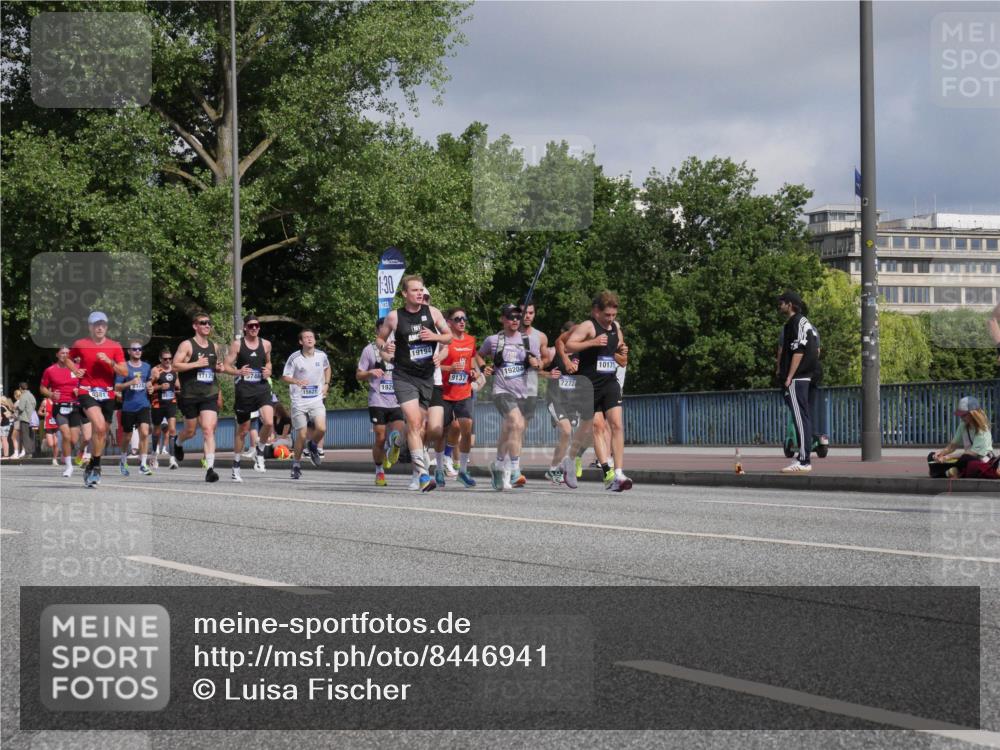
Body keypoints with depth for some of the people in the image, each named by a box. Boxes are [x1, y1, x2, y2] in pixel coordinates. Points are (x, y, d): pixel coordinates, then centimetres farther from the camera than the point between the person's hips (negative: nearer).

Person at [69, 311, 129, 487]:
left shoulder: (115, 347, 4)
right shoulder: (80, 345, 3)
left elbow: (125, 372, 0)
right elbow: (68, 358, 21)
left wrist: (110, 362, -15)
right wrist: (75, 370, 2)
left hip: (107, 394, 3)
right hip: (87, 392, -3)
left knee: (102, 433, 8)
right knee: (99, 427, -23)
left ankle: (93, 467, 24)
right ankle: (95, 466, -13)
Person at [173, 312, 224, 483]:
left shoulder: (214, 346, 12)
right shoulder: (187, 345, -5)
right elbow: (175, 365, -11)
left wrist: (219, 368, 5)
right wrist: (196, 364, -20)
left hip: (210, 394, 3)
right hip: (190, 396, -3)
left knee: (209, 430, -12)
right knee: (190, 431, 11)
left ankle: (210, 468, -17)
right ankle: (178, 442, 48)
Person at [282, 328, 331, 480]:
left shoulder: (321, 355, 2)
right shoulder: (295, 358, -8)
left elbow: (327, 368, 23)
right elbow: (285, 376, -5)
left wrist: (326, 384, 11)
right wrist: (296, 381, -24)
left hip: (316, 400, 2)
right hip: (299, 401, -2)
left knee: (321, 428, -18)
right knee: (301, 435, -4)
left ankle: (313, 446, 16)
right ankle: (296, 465, 15)